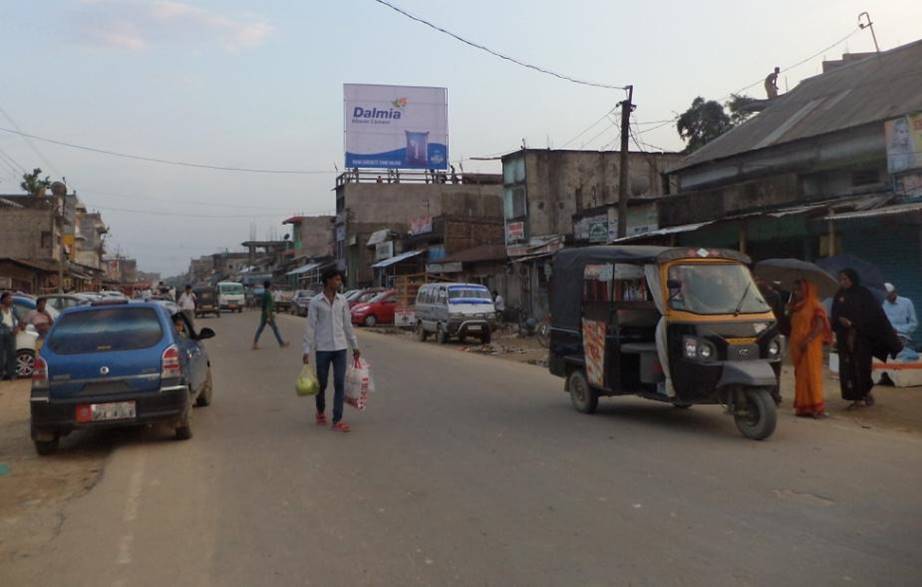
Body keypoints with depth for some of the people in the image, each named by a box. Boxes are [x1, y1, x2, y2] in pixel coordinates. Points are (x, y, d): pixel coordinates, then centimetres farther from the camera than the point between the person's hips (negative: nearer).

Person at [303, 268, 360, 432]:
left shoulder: (342, 300, 5)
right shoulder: (315, 302, -5)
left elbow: (347, 324, 11)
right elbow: (310, 327, -4)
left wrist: (355, 346, 12)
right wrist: (307, 351, -7)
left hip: (340, 348, 2)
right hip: (322, 349, -2)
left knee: (340, 384, -4)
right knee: (322, 384, 8)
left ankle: (337, 421, 0)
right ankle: (321, 412, 34)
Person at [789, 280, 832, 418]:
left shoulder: (814, 304, -3)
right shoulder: (796, 306, 19)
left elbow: (820, 325, -13)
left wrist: (807, 340, -22)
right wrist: (793, 344, 10)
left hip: (810, 345, -7)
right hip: (797, 346, 7)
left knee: (811, 375, -10)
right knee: (800, 376, 6)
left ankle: (817, 407, -9)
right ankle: (803, 407, 8)